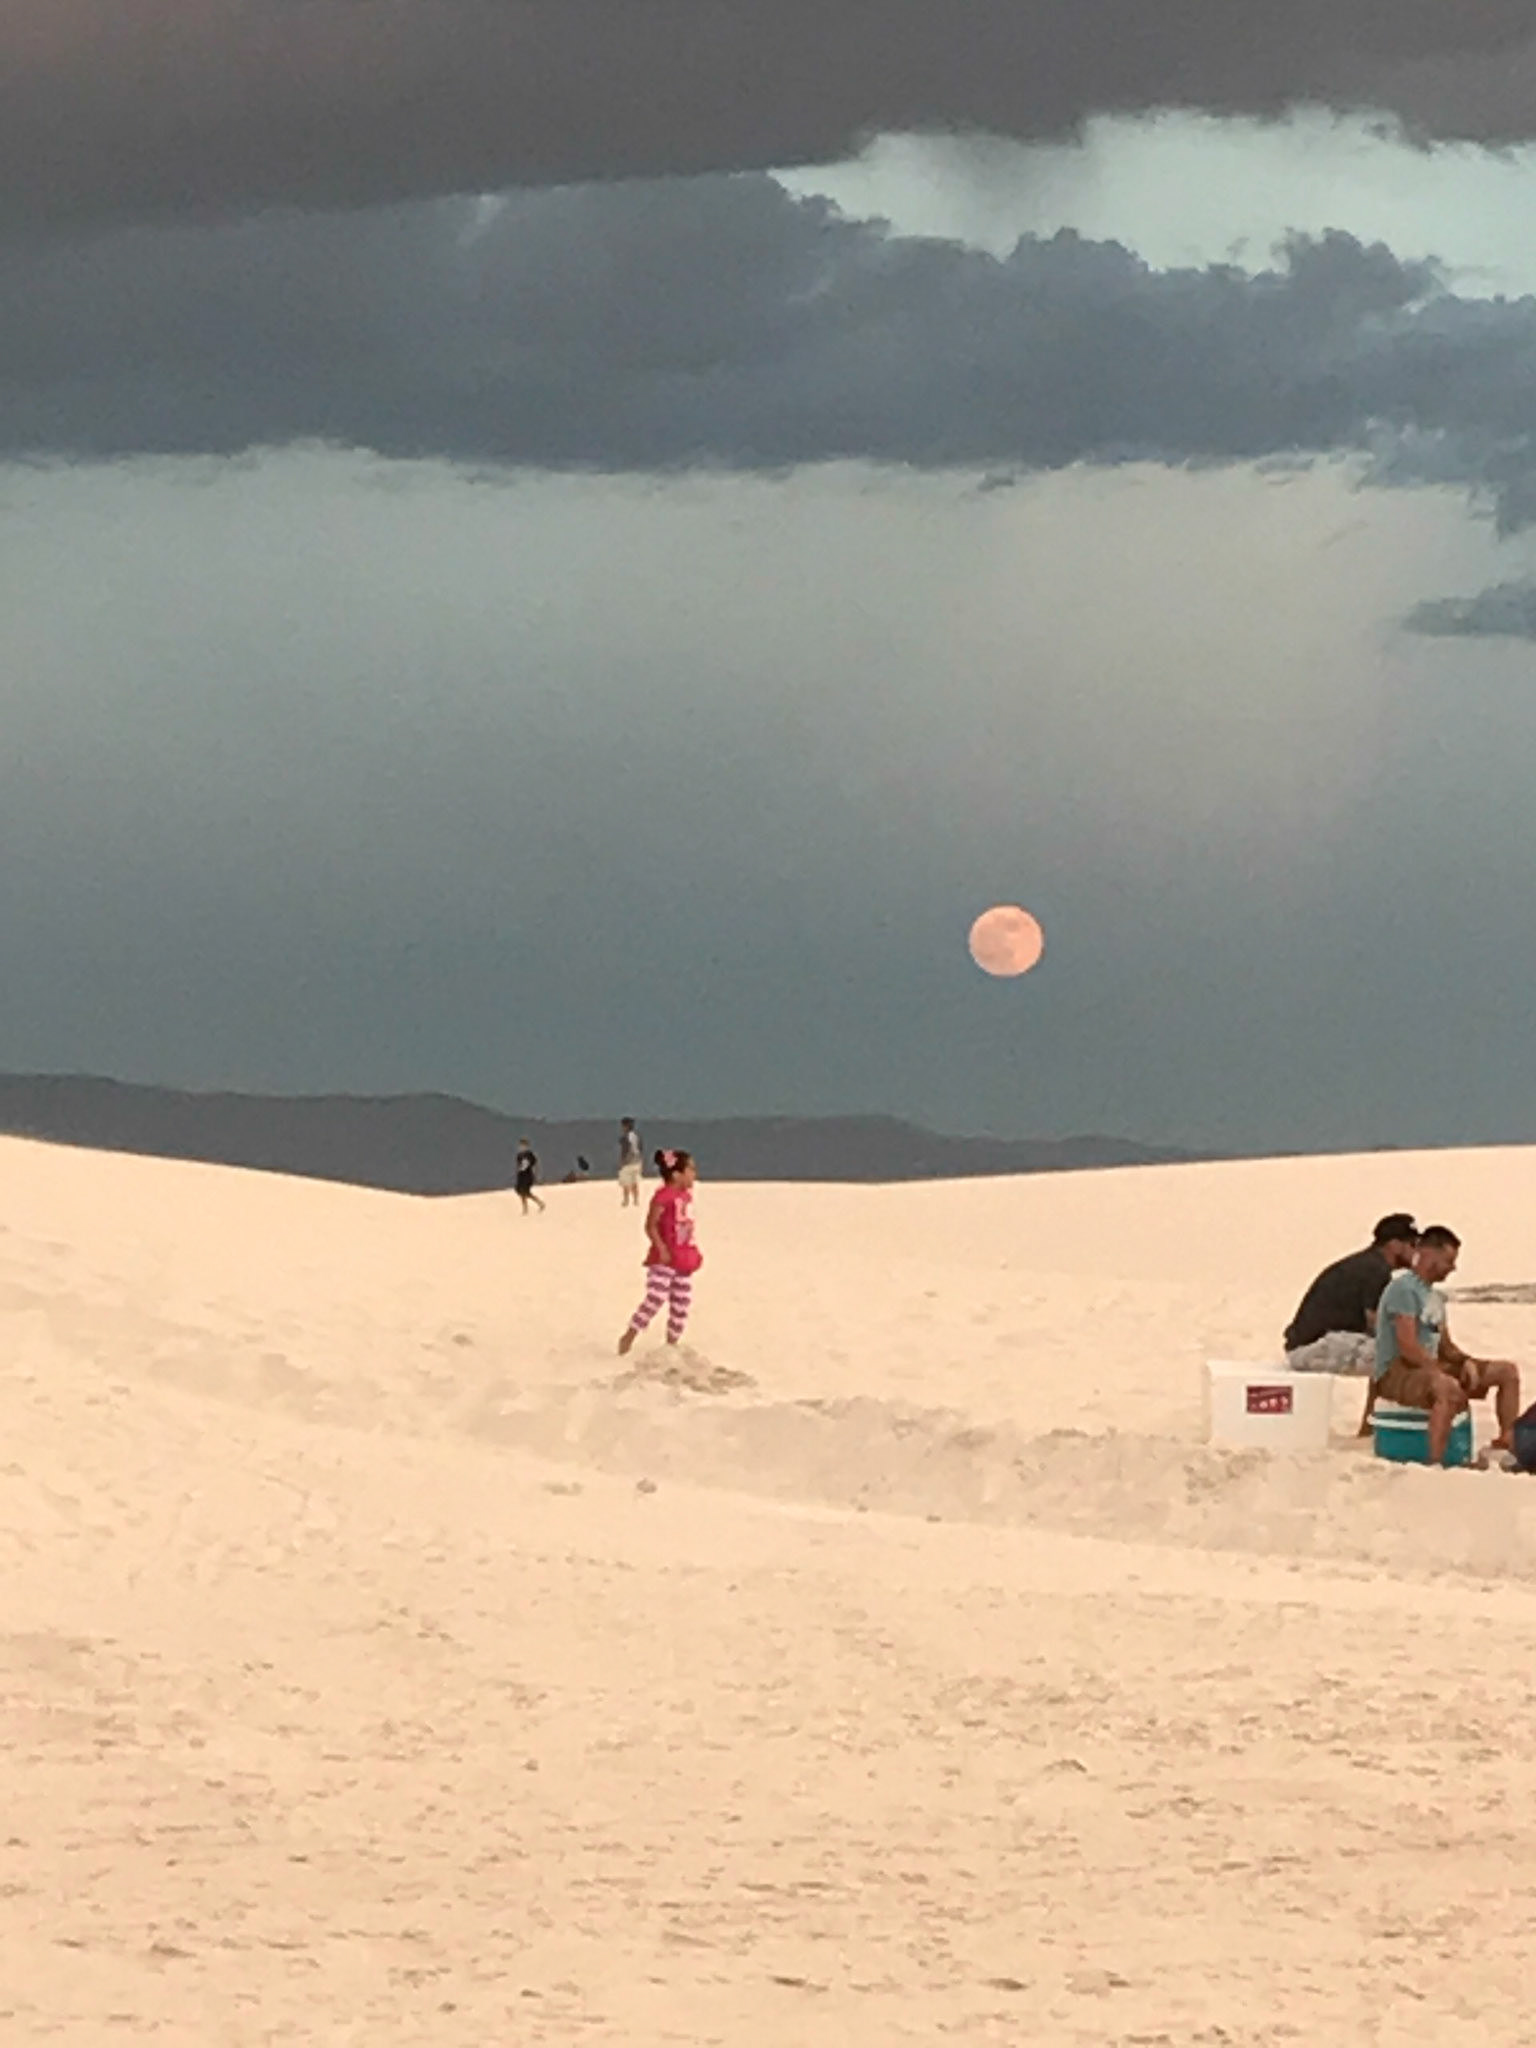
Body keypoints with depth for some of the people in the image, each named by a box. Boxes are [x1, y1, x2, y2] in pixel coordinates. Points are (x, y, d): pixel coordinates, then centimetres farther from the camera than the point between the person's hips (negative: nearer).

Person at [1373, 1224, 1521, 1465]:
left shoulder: (1434, 1295, 18)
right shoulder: (1404, 1289, -13)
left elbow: (1445, 1345, 22)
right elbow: (1408, 1348, -21)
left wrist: (1465, 1361, 0)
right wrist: (1442, 1372, -22)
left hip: (1429, 1367, 10)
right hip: (1396, 1373, -10)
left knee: (1508, 1371, 6)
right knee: (1449, 1388, -43)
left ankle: (1508, 1443, 7)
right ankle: (1435, 1463, -44)